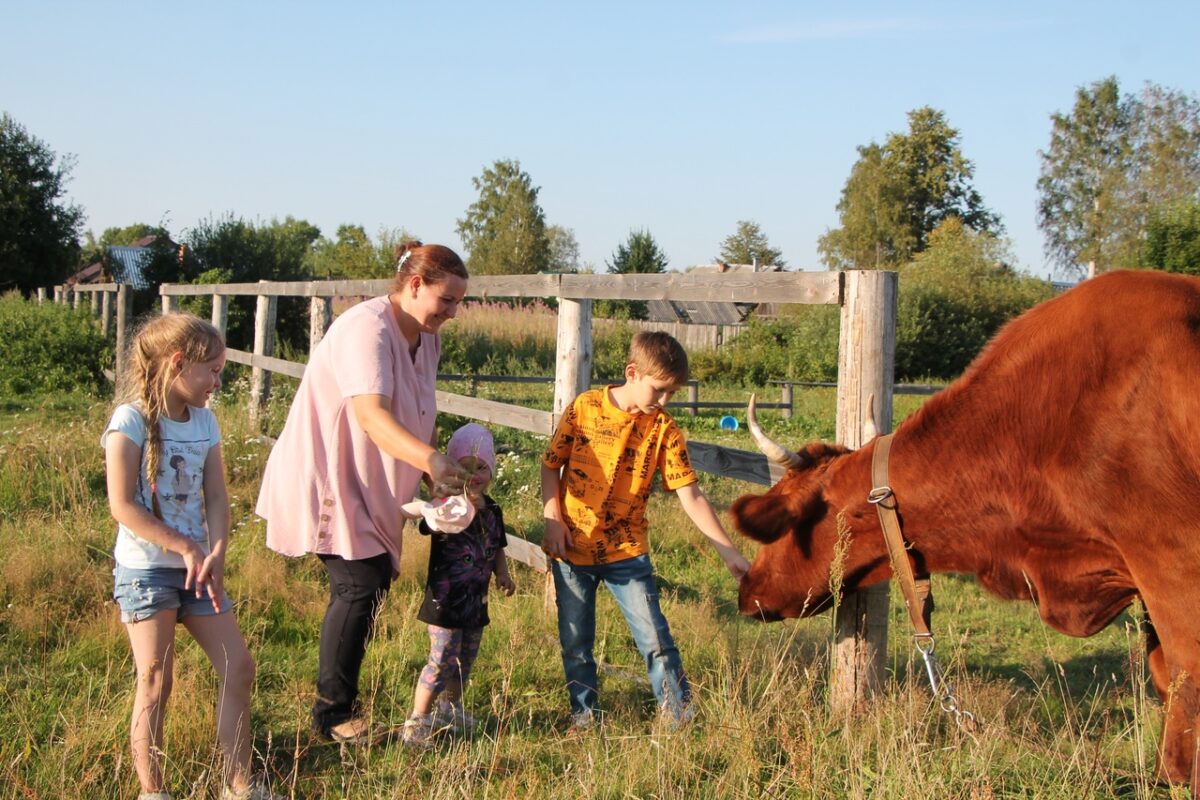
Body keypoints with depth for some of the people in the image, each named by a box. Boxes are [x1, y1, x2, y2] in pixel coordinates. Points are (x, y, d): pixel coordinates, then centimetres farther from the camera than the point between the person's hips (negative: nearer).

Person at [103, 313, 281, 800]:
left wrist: (216, 554, -14)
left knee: (239, 668, 4)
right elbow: (122, 505, -17)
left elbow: (216, 496, 3)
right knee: (155, 683, -3)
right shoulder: (131, 420, -12)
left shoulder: (204, 421, 8)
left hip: (197, 568, 6)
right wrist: (186, 549, -18)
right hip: (145, 570, -6)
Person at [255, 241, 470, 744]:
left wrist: (443, 478, 1)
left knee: (373, 579, 10)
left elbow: (415, 419, 12)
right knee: (360, 584, -15)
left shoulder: (425, 338, 6)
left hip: (362, 484, 9)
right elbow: (372, 417, -38)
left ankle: (340, 700, 23)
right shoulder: (367, 330, -24)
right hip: (323, 477, -9)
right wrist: (432, 461, -51)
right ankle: (332, 714, -3)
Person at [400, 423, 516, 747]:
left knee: (465, 661, 19)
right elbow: (433, 524, -40)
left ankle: (449, 709, 39)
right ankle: (417, 720, 3)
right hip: (447, 598, -7)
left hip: (476, 599, 7)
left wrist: (502, 573, 4)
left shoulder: (492, 510, 7)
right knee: (443, 661, -8)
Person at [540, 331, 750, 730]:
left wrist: (728, 551, -12)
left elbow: (691, 496, -8)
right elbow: (550, 464, 2)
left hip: (626, 550, 0)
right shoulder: (585, 408, -6)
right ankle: (584, 715, 28)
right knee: (575, 641, 11)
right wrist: (553, 520, -8)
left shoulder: (664, 430, -6)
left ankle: (681, 718, 9)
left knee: (655, 639, -3)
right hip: (572, 548, 0)